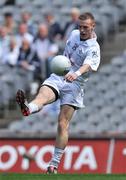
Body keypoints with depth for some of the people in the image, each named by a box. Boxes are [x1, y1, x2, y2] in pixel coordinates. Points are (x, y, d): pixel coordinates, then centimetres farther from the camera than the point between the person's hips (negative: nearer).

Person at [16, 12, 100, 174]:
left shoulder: (94, 49, -8)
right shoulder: (74, 34, 11)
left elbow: (88, 65, -29)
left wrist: (77, 73, -48)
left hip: (75, 84, -4)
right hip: (58, 77, 4)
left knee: (63, 124, -12)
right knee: (43, 95, -32)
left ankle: (54, 164, -6)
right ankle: (28, 108, -67)